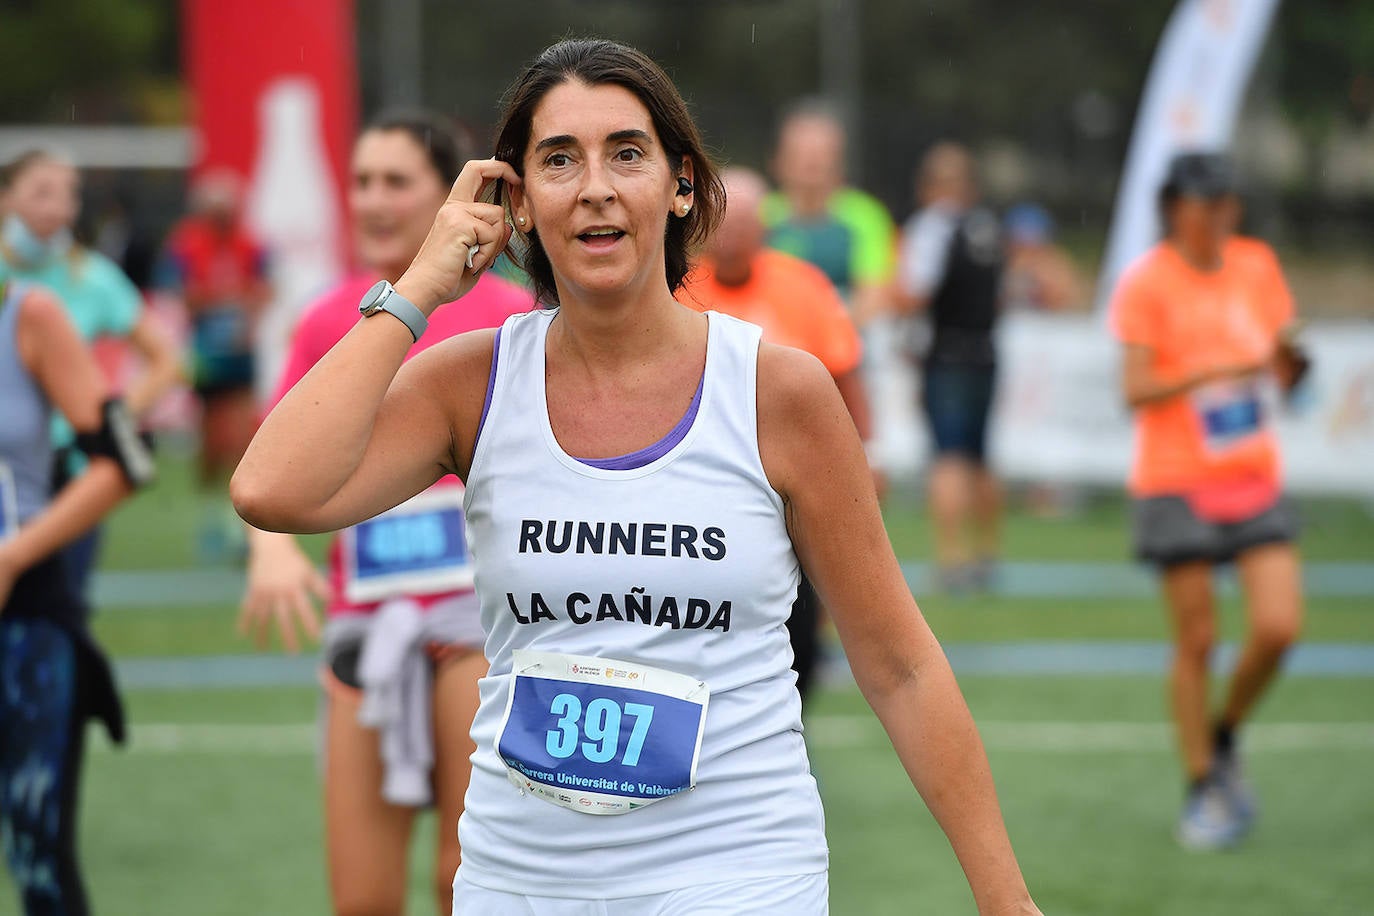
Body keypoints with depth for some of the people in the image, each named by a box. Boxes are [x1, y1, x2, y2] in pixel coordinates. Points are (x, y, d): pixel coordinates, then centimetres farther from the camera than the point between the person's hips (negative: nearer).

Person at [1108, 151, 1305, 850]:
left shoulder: (1256, 267, 7)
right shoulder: (1146, 281, -6)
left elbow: (1280, 359, 15)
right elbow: (1136, 390, -12)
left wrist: (1288, 361, -9)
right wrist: (1211, 373, -26)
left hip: (1255, 478, 4)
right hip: (1175, 484, -4)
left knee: (1278, 627, -9)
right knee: (1196, 641, -2)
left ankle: (1224, 739, 18)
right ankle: (1203, 788, 13)